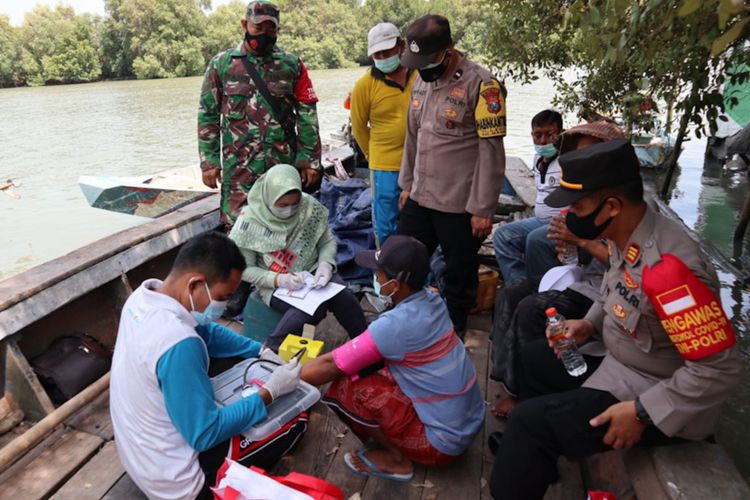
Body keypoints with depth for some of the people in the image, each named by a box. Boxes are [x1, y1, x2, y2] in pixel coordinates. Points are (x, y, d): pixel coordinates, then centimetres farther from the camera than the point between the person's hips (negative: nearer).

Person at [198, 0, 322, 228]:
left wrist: (310, 159, -2)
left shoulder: (292, 64, 5)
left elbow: (307, 115, 4)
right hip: (238, 166, 0)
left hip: (284, 164, 1)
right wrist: (209, 161, 0)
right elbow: (208, 115, 6)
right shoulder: (221, 64, 5)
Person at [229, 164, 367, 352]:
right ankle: (272, 350, -14)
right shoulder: (250, 221, -14)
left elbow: (327, 241, 4)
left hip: (311, 272, 3)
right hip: (275, 284, -3)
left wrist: (326, 264, -17)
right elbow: (245, 270, -8)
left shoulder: (310, 206, -8)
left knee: (344, 297, -23)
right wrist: (278, 280, -23)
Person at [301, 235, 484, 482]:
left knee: (345, 387, -13)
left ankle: (397, 459, 4)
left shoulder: (396, 324, -27)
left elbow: (331, 365, -18)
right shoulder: (431, 300, -4)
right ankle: (395, 445, 14)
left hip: (445, 441, -8)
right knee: (371, 361, 8)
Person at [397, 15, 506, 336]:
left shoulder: (480, 85, -14)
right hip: (420, 198, 7)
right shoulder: (421, 79, 8)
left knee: (459, 273, 11)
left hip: (460, 205, -6)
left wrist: (483, 209, -14)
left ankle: (454, 332, 34)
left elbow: (491, 152, -15)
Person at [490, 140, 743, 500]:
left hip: (658, 399, -9)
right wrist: (590, 324, -1)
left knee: (531, 422, -15)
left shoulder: (669, 267, -32)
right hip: (620, 359, 9)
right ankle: (536, 463, 32)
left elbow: (719, 369, -27)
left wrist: (641, 412, -23)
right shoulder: (626, 237, -7)